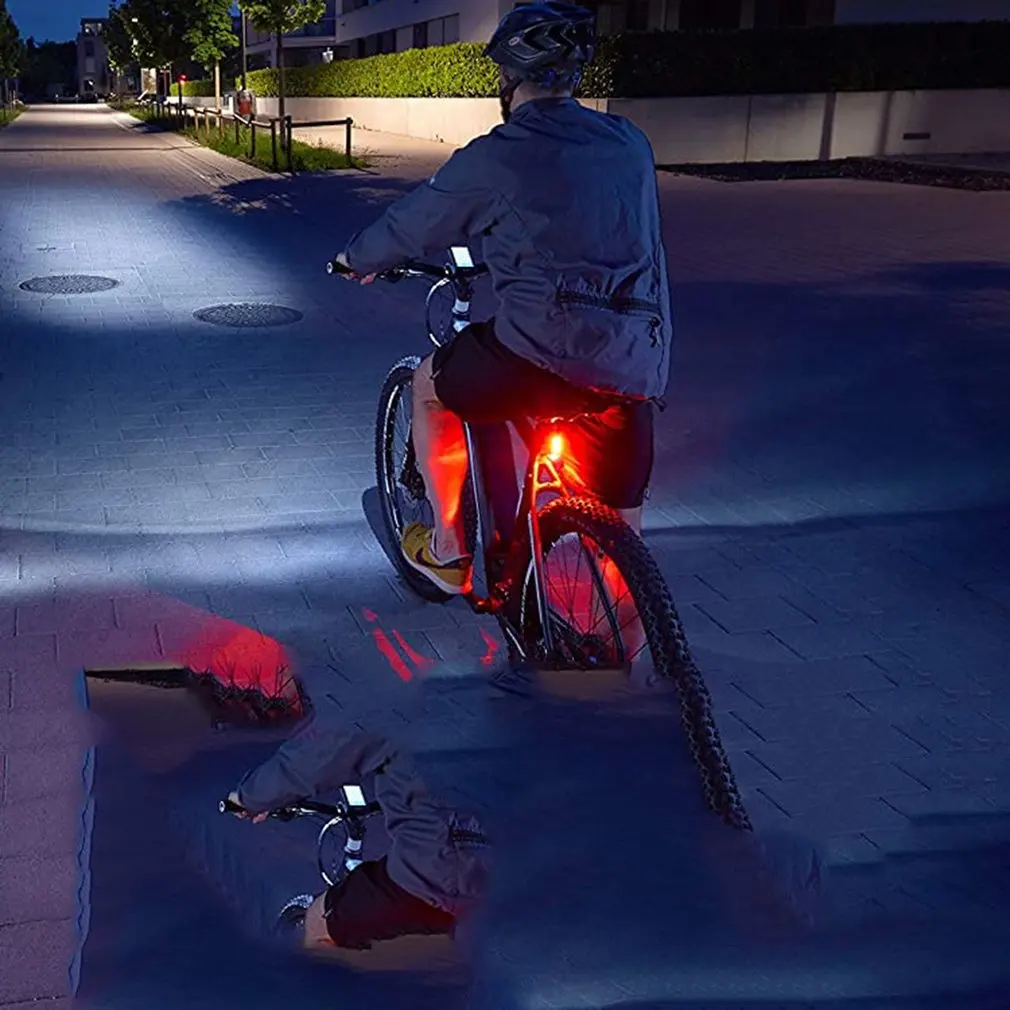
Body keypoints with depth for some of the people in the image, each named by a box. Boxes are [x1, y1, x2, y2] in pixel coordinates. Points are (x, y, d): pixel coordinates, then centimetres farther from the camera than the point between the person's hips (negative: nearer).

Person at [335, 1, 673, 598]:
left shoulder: (494, 157, -2)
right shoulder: (631, 144, 13)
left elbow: (411, 228, 11)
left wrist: (360, 259, 32)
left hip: (548, 358, -5)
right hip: (639, 371, 5)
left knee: (430, 387, 23)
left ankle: (448, 552, 28)